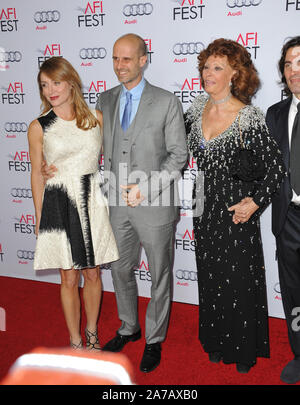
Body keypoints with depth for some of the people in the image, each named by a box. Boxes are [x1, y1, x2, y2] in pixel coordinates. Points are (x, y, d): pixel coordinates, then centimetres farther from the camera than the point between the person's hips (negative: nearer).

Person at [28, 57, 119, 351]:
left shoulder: (96, 118, 2)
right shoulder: (38, 127, -2)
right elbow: (37, 175, 3)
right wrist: (40, 221, 4)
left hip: (92, 203, 2)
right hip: (58, 206, -2)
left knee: (92, 274, 13)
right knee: (69, 280, 7)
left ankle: (92, 333, 34)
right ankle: (75, 341, 25)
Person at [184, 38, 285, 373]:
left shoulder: (248, 117, -15)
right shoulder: (195, 111, 1)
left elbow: (275, 166, -12)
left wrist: (255, 202, -16)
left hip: (236, 212, -5)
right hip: (205, 210, 5)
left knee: (239, 280, 7)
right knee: (210, 278, 17)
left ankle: (244, 349, 30)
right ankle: (217, 341, 38)